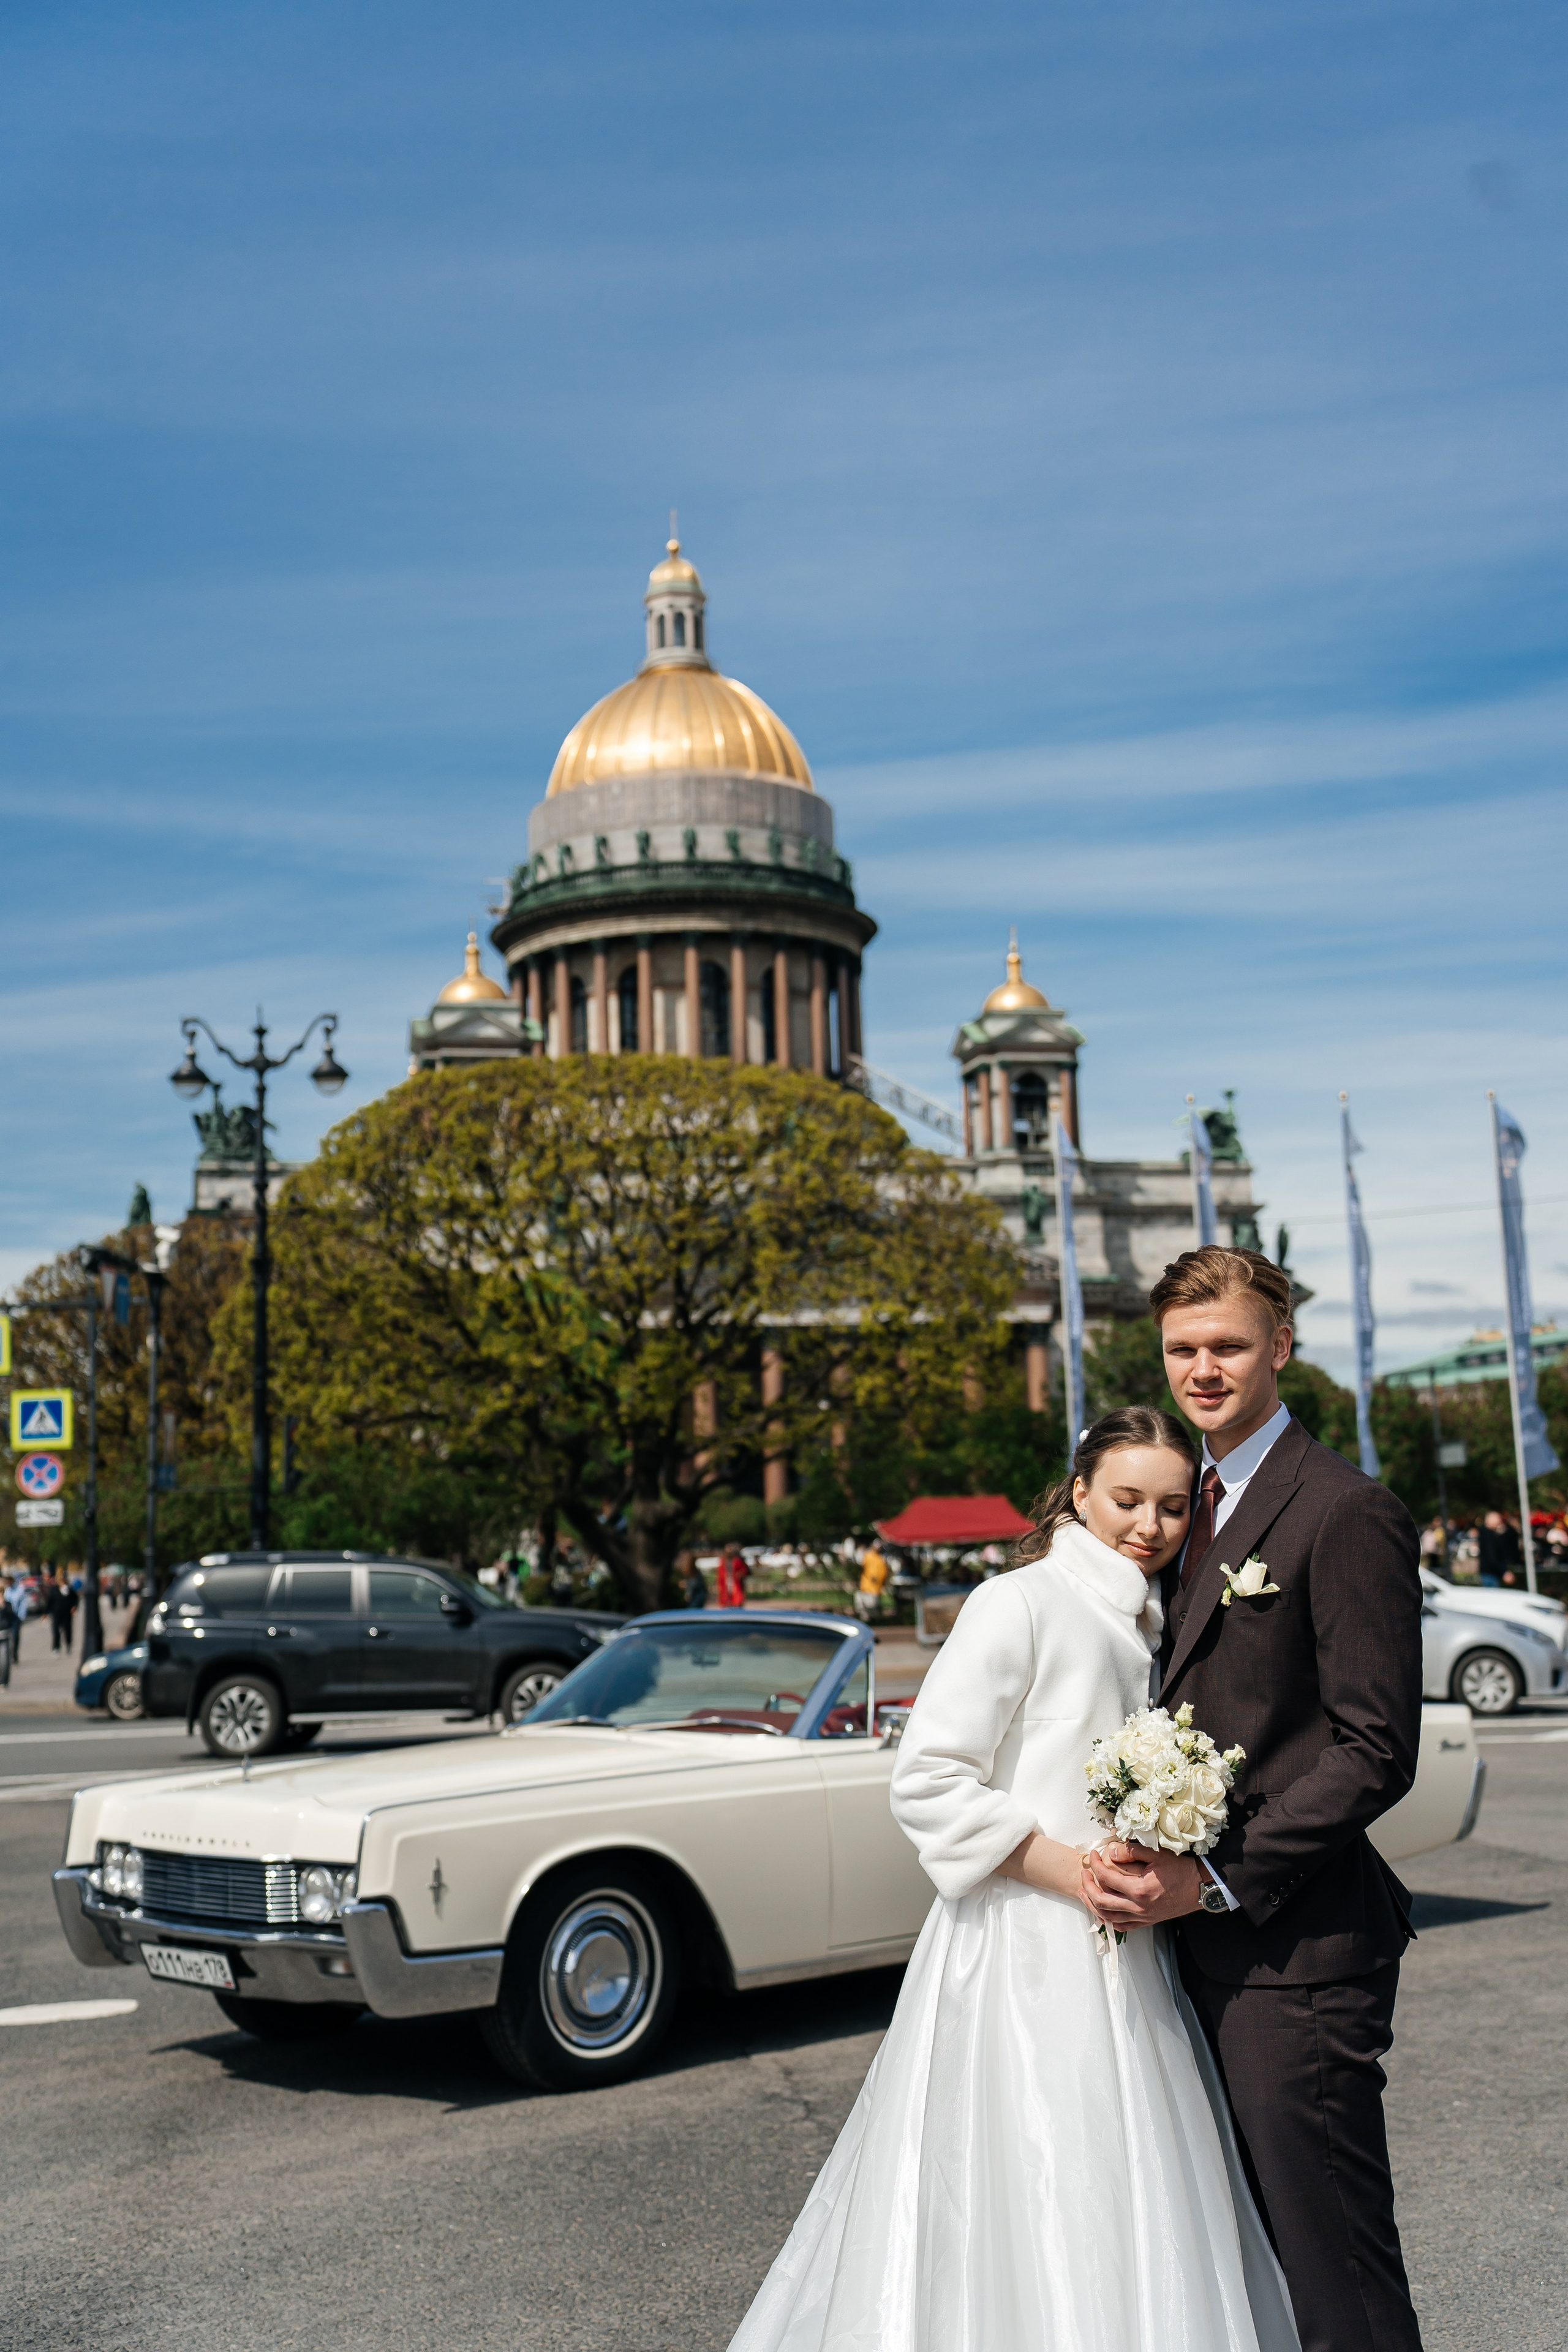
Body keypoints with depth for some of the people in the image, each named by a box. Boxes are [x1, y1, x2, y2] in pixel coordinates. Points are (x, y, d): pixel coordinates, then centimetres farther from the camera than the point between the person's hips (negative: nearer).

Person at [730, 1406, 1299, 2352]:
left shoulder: (1143, 1628, 15)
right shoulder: (1020, 1605, -9)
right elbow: (925, 1783, -15)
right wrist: (1068, 1870, -19)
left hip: (1120, 1957, 8)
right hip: (1023, 1958, -8)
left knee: (1135, 2212, 10)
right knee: (1026, 2225, -5)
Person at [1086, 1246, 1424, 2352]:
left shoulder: (1347, 1513, -13)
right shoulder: (1196, 1504, 14)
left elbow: (1378, 1750, -17)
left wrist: (1213, 1881, -19)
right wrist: (1154, 1865, 5)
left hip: (1295, 1944, -8)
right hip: (1202, 1939, 9)